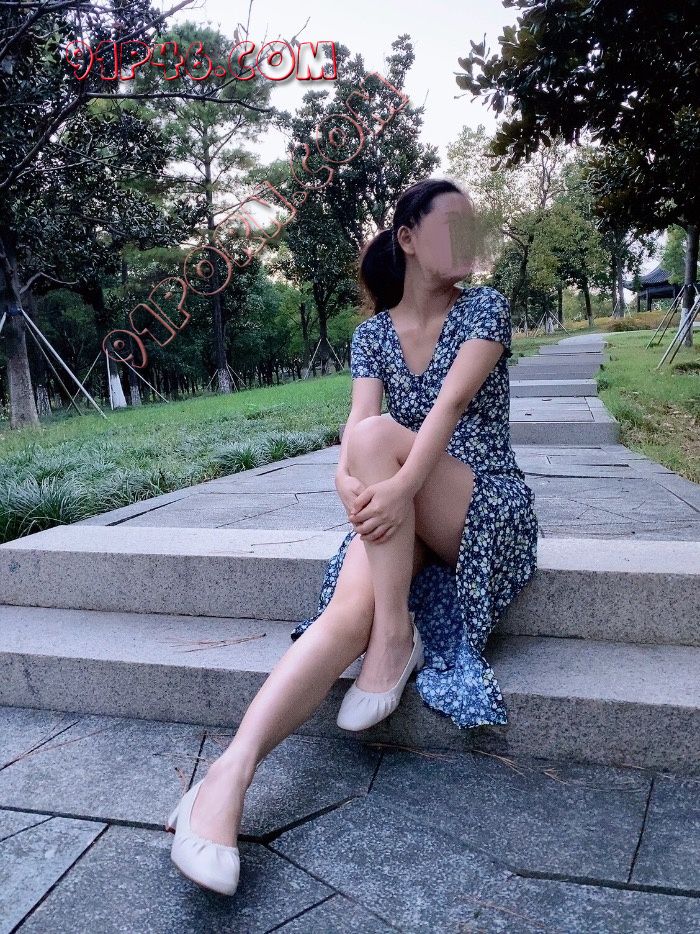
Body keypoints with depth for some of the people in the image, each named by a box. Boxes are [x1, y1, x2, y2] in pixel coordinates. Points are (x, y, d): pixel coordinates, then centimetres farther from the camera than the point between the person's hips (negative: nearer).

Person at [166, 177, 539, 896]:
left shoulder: (485, 307, 0)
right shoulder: (372, 334, 8)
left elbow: (452, 402, -19)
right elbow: (353, 424, -8)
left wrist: (398, 483, -36)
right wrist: (353, 480, -32)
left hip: (487, 511, -2)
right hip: (402, 515, 2)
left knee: (380, 434, -32)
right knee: (350, 608, -31)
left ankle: (396, 640, -24)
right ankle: (230, 774, -37)